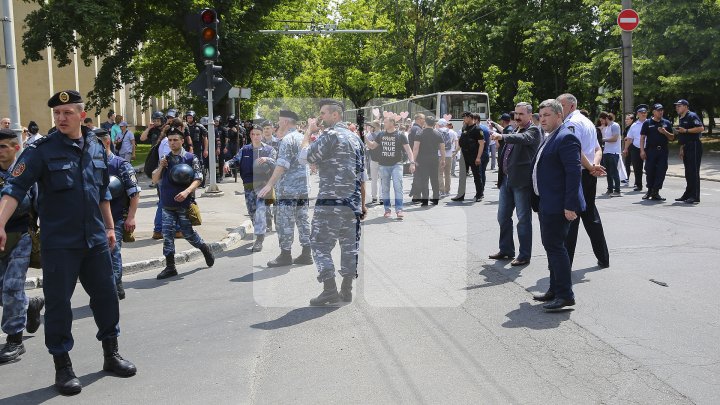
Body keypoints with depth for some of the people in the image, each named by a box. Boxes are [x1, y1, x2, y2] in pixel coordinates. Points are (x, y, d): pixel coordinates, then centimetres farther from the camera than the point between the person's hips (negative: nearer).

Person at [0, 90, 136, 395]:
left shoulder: (96, 148, 7)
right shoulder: (41, 151, -9)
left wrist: (109, 227, 19)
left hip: (95, 240, 5)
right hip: (59, 243, -5)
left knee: (106, 296, 12)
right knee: (58, 303, 2)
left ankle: (111, 355, 29)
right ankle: (62, 367, 16)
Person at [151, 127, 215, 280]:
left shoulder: (191, 158, -4)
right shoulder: (165, 159, 9)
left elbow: (198, 179, -9)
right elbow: (155, 180, 10)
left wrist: (187, 191, -25)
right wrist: (160, 167, -9)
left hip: (184, 204, -4)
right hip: (167, 205, 4)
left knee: (188, 233, 4)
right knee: (167, 234, 1)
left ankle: (205, 249, 32)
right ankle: (170, 267, 8)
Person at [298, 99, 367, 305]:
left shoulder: (330, 135, -9)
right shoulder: (355, 138, 15)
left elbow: (304, 156, -10)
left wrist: (309, 131, 3)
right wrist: (363, 203, 22)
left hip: (330, 203, -7)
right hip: (353, 203, 7)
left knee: (320, 245, 0)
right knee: (350, 246, 9)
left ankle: (330, 290, -5)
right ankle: (347, 291, 12)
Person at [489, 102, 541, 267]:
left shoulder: (533, 131, -7)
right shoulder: (515, 131, 18)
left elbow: (522, 138, -29)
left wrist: (502, 136, -41)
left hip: (522, 181, -8)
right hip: (507, 179, 9)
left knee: (523, 219, -1)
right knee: (503, 217, 13)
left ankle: (524, 255, 6)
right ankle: (506, 250, 26)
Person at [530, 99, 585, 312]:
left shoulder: (566, 138, -14)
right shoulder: (550, 138, 17)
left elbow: (573, 172, -21)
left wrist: (570, 205, -25)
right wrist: (538, 201, 20)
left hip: (558, 206, -10)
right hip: (546, 204, 10)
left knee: (555, 246, -8)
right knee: (551, 245, 15)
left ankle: (565, 295, -2)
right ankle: (555, 290, 25)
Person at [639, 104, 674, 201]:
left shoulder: (667, 123, 11)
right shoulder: (647, 123, 5)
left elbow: (671, 138, 13)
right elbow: (642, 137, 2)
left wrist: (665, 132, -7)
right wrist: (642, 150, -7)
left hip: (663, 151, 2)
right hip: (650, 150, -2)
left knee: (661, 171, -4)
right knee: (650, 171, 2)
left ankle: (655, 192, 1)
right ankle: (650, 191, 17)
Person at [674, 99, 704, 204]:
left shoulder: (692, 116, -9)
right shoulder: (681, 119, 19)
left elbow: (701, 128, -21)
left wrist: (686, 130, -19)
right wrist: (681, 149, 20)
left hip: (694, 145, -9)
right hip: (686, 147, 9)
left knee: (693, 171, -10)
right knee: (688, 172, 12)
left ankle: (695, 196, -9)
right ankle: (688, 194, 18)